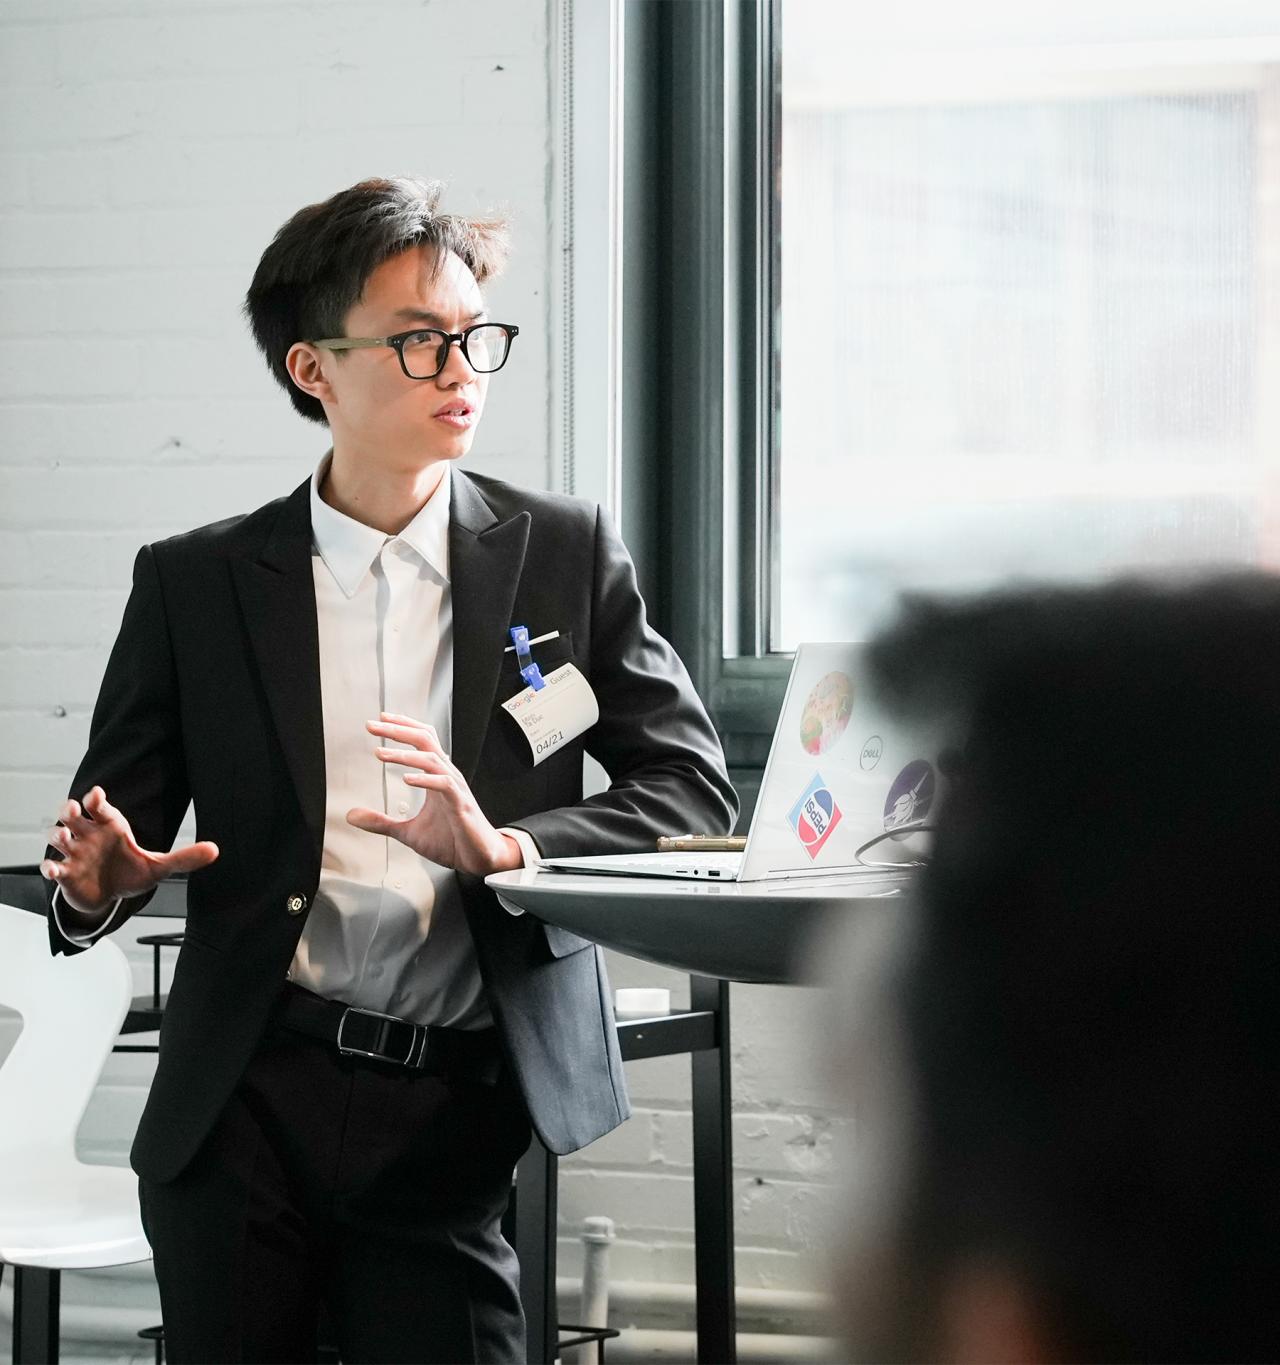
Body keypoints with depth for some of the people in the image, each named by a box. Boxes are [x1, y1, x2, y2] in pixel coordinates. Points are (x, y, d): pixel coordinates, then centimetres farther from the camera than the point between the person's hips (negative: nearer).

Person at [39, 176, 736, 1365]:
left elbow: (692, 791, 3)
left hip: (458, 1113, 0)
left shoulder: (567, 553, 7)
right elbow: (119, 813, 11)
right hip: (249, 1105, 1)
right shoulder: (195, 585, 8)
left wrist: (508, 849, -14)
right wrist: (97, 880, -13)